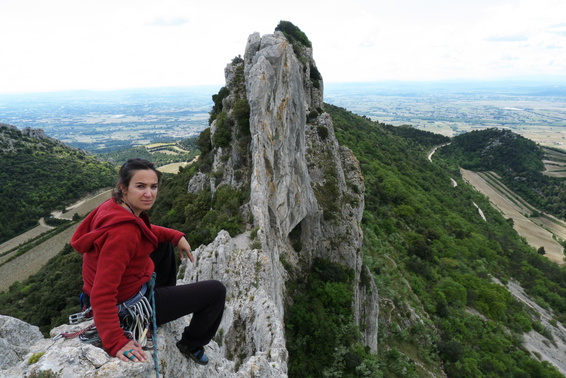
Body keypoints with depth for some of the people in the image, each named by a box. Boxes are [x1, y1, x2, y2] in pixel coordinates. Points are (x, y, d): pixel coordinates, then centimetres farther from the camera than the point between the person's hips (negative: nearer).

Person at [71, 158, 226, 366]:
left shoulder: (113, 208, -8)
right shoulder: (122, 231, -35)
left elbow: (144, 231, 14)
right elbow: (102, 294, -35)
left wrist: (176, 236, 4)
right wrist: (115, 343, -32)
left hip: (122, 286, 9)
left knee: (164, 243, 27)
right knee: (216, 291, -1)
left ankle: (168, 298, 39)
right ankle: (192, 345, 25)